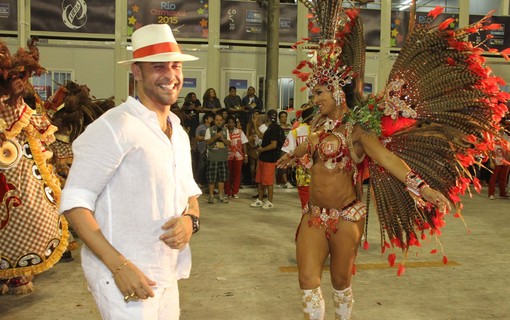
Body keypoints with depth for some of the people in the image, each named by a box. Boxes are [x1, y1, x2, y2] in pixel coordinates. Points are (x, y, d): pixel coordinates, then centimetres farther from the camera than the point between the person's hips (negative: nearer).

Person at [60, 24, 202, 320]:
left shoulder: (179, 133, 10)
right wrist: (119, 265, -22)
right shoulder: (115, 127, -15)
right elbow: (75, 202, -16)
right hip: (124, 276, -7)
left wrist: (190, 220, -6)